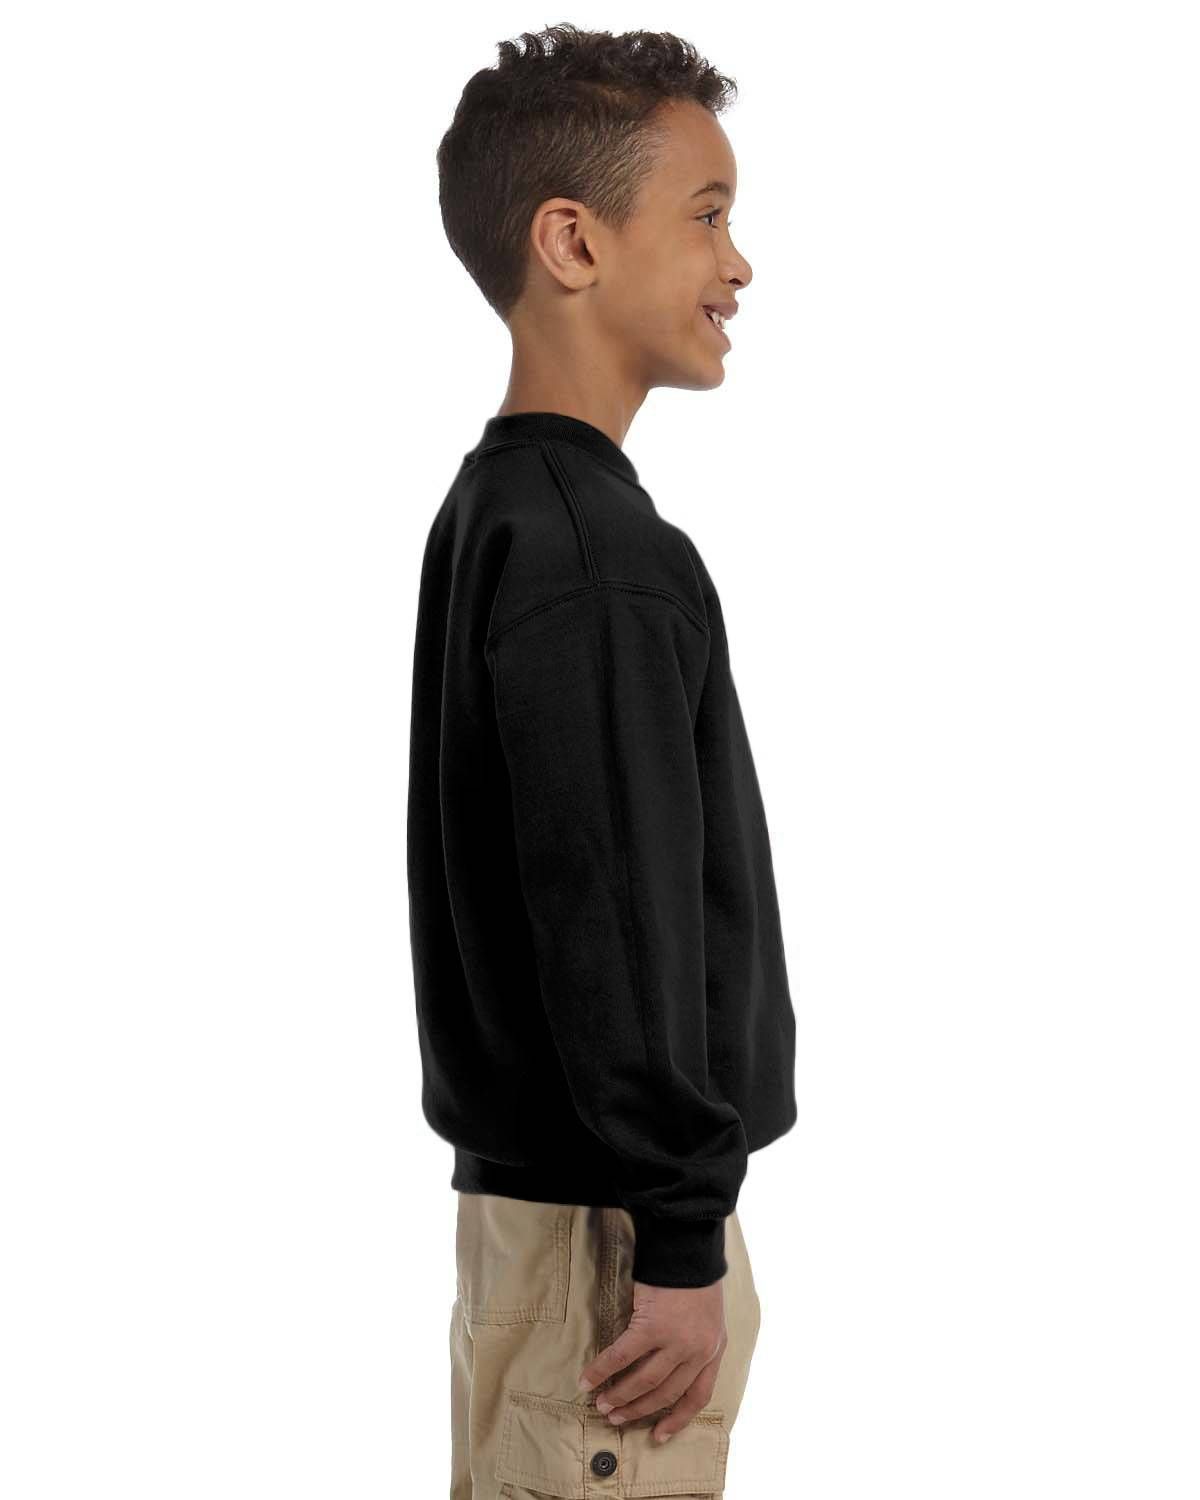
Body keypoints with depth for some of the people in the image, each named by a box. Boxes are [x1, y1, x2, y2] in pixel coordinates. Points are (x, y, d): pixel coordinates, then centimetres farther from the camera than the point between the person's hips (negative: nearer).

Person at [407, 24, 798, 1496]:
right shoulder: (598, 554, -19)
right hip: (608, 1215, -10)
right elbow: (615, 923, -22)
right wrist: (681, 1243, -17)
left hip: (528, 1180, 10)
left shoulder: (497, 507, 12)